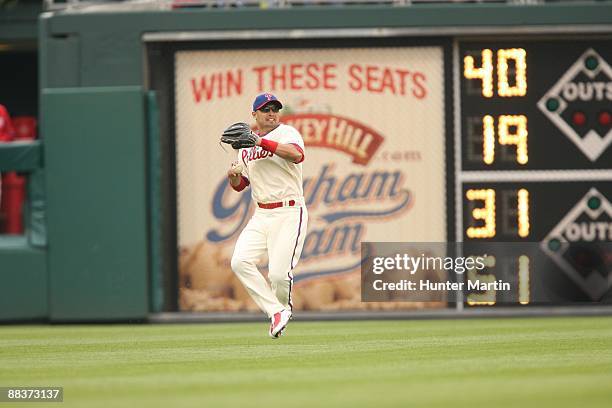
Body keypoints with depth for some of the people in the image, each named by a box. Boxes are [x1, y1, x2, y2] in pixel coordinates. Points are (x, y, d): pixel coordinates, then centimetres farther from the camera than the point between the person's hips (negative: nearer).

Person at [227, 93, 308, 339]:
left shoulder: (286, 133, -4)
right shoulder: (246, 146, 16)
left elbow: (297, 155, -28)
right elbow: (240, 185, 21)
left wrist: (261, 142, -30)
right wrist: (233, 175, -3)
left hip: (289, 214, -6)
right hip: (261, 215, 6)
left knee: (279, 274, -14)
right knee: (240, 262, -15)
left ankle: (284, 307, 20)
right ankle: (276, 312, -7)